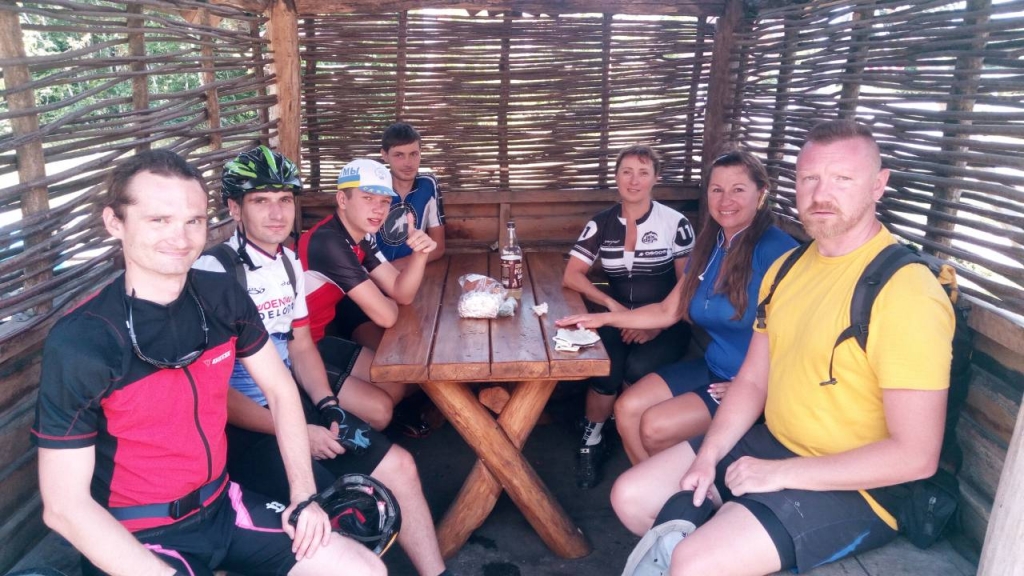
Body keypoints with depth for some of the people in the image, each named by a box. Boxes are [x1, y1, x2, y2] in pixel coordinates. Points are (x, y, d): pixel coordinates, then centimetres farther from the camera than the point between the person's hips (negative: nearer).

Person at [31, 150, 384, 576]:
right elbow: (65, 506, -16)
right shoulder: (79, 343, -20)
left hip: (221, 506, 5)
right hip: (137, 539, -5)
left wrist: (303, 494, 0)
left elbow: (280, 390, 5)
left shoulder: (223, 297, -7)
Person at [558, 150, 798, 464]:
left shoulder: (775, 249, -17)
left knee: (655, 427, -16)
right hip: (710, 367, 7)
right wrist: (603, 318, 4)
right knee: (627, 408, -5)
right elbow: (667, 311, 11)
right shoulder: (709, 247, 7)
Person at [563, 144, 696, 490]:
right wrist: (613, 305, -15)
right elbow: (571, 276, -1)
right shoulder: (601, 224, 4)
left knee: (637, 368, -31)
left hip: (665, 325, -1)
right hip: (619, 319, 1)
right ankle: (592, 438, -2)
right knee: (606, 367, -29)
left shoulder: (676, 223, -2)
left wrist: (658, 325, -16)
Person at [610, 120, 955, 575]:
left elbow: (916, 455, -23)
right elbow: (752, 381, 8)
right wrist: (707, 455, -6)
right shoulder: (787, 267, 5)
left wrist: (782, 473, -19)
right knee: (630, 496, 5)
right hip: (770, 444, 8)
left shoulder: (906, 291, -22)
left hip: (850, 485, -7)